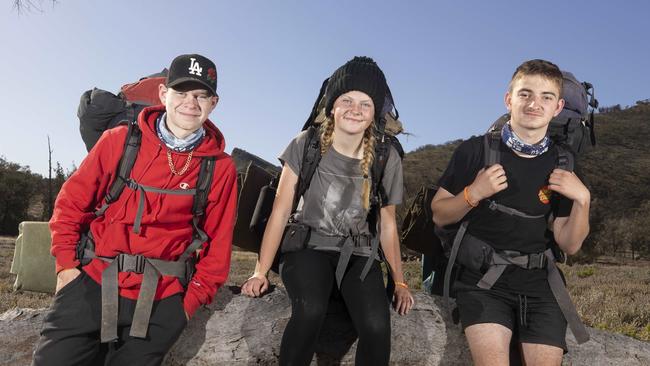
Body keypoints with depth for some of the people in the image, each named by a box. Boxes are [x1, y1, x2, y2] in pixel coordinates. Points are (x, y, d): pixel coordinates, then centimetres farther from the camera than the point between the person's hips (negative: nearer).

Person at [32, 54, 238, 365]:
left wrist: (193, 299, 0)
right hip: (91, 283, 1)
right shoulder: (119, 140, -2)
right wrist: (66, 264, 0)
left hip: (159, 303, 0)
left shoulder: (220, 168, -4)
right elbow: (71, 203, 6)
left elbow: (218, 243, 1)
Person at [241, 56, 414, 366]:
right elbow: (280, 211, -5)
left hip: (359, 254, 2)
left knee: (377, 324, -26)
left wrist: (399, 282, 7)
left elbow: (387, 226, 9)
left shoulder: (387, 159, -1)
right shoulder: (306, 145, -6)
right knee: (310, 309, -33)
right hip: (308, 246, -1)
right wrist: (260, 272, -11)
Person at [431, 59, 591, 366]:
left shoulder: (561, 167, 5)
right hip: (481, 278, -3)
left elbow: (569, 245, 7)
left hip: (538, 283, 4)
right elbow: (439, 215, 1)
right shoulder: (475, 151, -4)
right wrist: (473, 194, -16)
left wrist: (582, 199, -9)